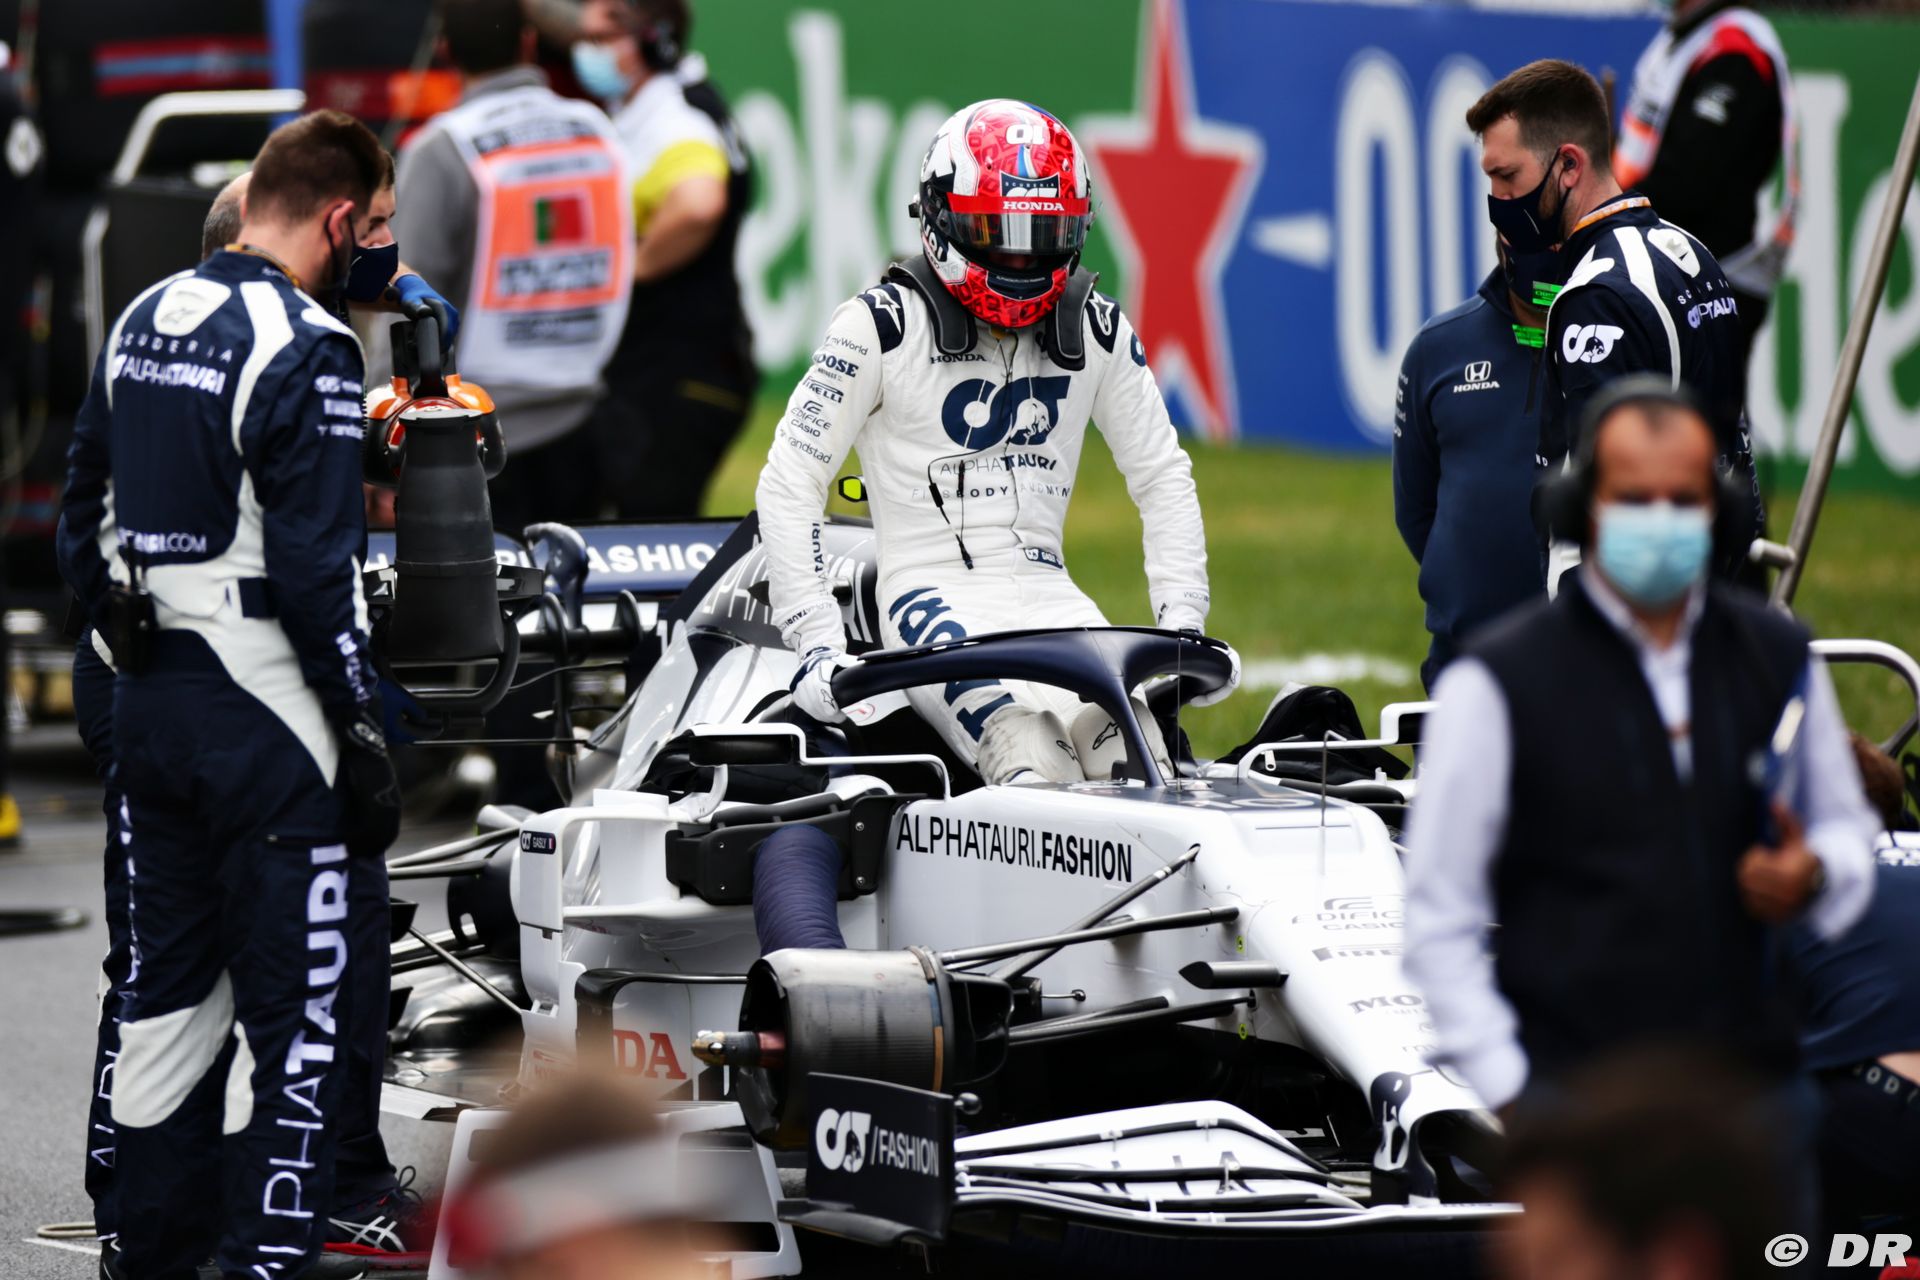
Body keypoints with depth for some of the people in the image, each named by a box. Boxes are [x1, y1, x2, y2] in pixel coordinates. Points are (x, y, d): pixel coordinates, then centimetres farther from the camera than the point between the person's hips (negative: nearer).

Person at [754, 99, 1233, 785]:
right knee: (1036, 765, -34)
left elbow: (1163, 479, 21)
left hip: (1047, 592, 4)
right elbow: (789, 483, 1)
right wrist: (816, 642, -9)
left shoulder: (1098, 331, 12)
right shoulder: (883, 328, -1)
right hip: (934, 594, -4)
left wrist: (1183, 624, 8)